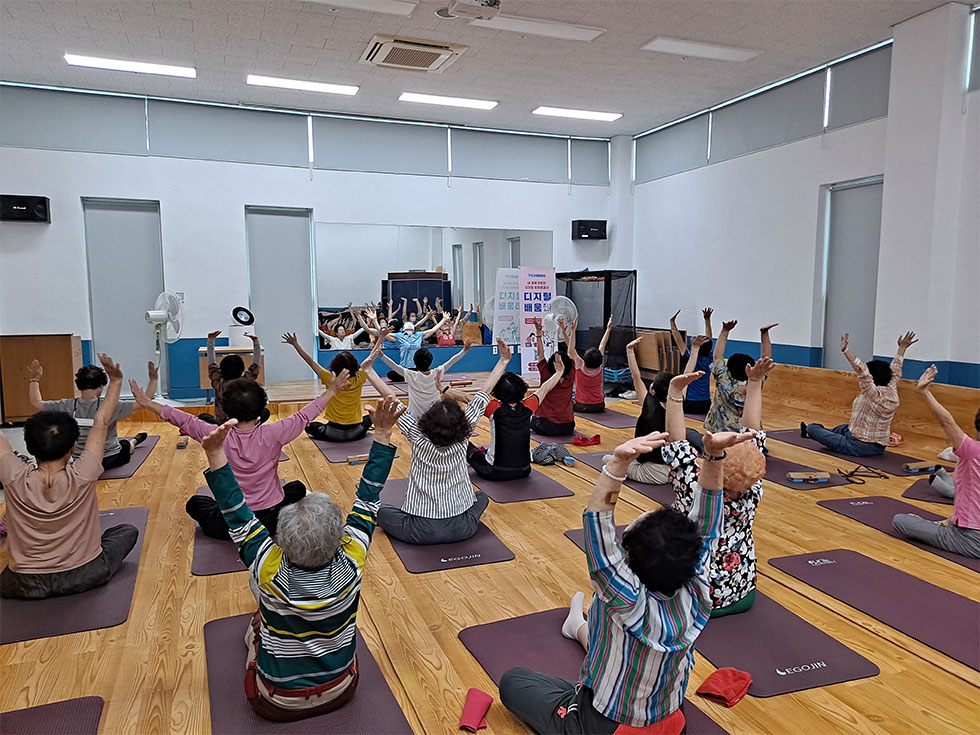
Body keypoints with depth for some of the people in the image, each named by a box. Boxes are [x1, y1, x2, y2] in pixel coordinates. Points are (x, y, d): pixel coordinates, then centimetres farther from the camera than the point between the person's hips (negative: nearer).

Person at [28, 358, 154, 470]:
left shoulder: (68, 407, -18)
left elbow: (36, 402, -2)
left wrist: (34, 379, 9)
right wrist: (153, 379, -15)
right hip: (111, 460, -1)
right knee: (126, 445, 35)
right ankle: (134, 441, 64)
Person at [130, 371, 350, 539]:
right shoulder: (272, 434, -17)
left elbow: (185, 420, -3)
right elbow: (304, 416, -6)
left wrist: (148, 403, 10)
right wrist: (331, 391, 5)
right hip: (273, 522, 0)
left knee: (195, 502, 31)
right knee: (297, 487, 31)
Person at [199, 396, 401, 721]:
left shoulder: (271, 571, -32)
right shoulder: (351, 563, -28)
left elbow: (237, 514, -25)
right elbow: (367, 499, -20)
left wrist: (216, 454, -31)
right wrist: (382, 434, -16)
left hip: (278, 703, -1)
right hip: (339, 691, 2)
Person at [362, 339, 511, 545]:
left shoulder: (419, 438, -17)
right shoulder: (462, 440, -13)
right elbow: (482, 397, -6)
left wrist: (368, 369, -14)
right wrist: (503, 362, -1)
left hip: (421, 531, -2)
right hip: (460, 529, 2)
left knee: (381, 510, 22)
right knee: (482, 497, 31)